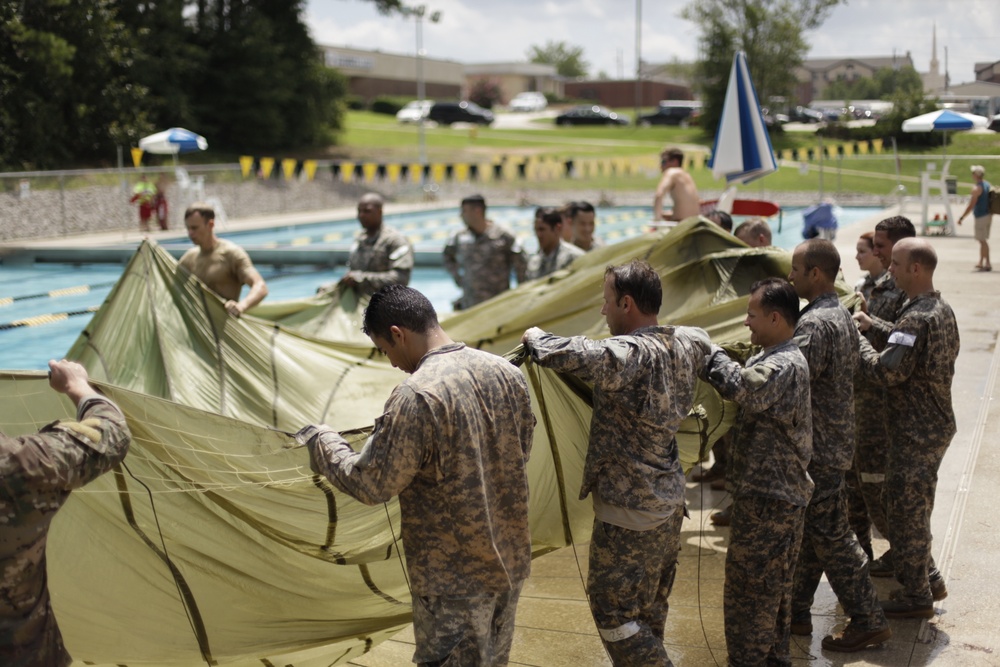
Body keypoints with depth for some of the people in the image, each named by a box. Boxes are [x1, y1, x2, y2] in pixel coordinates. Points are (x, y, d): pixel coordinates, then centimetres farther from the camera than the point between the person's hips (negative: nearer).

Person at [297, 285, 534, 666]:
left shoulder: (417, 397, -24)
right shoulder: (507, 373, -2)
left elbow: (371, 485, -16)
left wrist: (322, 442, 1)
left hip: (454, 579, -7)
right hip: (511, 562, 7)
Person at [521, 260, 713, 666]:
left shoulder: (628, 354, -23)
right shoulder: (686, 345, 2)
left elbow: (568, 356, -40)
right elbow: (702, 341, 28)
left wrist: (534, 337, -20)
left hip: (630, 513, -9)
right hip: (670, 501, 9)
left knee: (613, 611, 2)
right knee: (650, 609, 20)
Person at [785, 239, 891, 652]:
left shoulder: (815, 323, -22)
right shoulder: (842, 316, 11)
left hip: (819, 449, -10)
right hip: (832, 442, 10)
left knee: (829, 536, -1)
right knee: (810, 532, 16)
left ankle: (868, 622, 8)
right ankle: (796, 611, 26)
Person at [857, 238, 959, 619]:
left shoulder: (916, 319, -25)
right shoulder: (942, 310, 7)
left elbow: (887, 372, -27)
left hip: (915, 429, -10)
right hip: (938, 422, 10)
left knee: (905, 509, 1)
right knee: (918, 507, 22)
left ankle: (915, 597, 10)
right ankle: (921, 579, 35)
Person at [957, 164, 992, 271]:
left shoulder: (977, 188, -16)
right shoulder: (988, 185, 10)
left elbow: (971, 205, -19)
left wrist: (961, 217, -15)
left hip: (981, 217, -9)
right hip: (988, 215, 9)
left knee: (983, 240, -6)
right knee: (983, 240, 15)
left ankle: (987, 264, -7)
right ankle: (981, 263, 22)